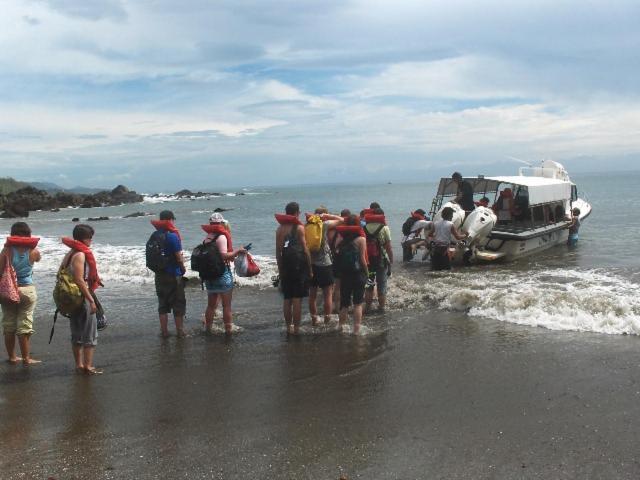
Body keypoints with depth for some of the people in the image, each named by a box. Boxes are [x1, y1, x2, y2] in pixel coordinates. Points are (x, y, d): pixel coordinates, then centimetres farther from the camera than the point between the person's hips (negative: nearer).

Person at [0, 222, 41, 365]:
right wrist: (31, 243, 10)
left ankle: (12, 357, 22)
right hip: (27, 290, 0)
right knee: (25, 325, 5)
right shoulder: (33, 251, -8)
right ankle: (26, 358, 9)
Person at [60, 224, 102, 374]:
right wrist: (91, 300, -21)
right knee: (90, 334, -1)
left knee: (77, 334, 15)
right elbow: (79, 280, -23)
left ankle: (79, 364, 22)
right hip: (82, 298, -9)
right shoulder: (80, 255, -17)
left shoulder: (69, 254, 11)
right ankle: (88, 366, 1)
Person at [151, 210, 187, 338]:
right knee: (178, 304, 6)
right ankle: (180, 331, 11)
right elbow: (179, 257, -14)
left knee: (162, 303, 13)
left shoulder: (155, 235, 2)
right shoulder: (173, 236, -16)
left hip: (159, 274, 6)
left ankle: (164, 331, 17)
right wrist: (183, 269, 2)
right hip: (173, 275, -6)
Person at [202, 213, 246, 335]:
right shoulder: (221, 237, -13)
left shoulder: (207, 238, 7)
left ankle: (208, 328, 25)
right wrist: (237, 251, -12)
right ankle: (228, 329, 6)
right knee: (227, 305, 3)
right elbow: (224, 255, -24)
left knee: (211, 304, 18)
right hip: (222, 274, -7)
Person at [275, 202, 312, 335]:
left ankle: (288, 326, 17)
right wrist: (310, 268, -2)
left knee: (287, 299, 11)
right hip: (299, 266, -4)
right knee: (297, 299, 0)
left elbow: (278, 251, 7)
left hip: (285, 265, 4)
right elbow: (305, 249, -9)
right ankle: (296, 328, 2)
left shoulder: (280, 228, 6)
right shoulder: (299, 227, -7)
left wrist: (280, 269, 15)